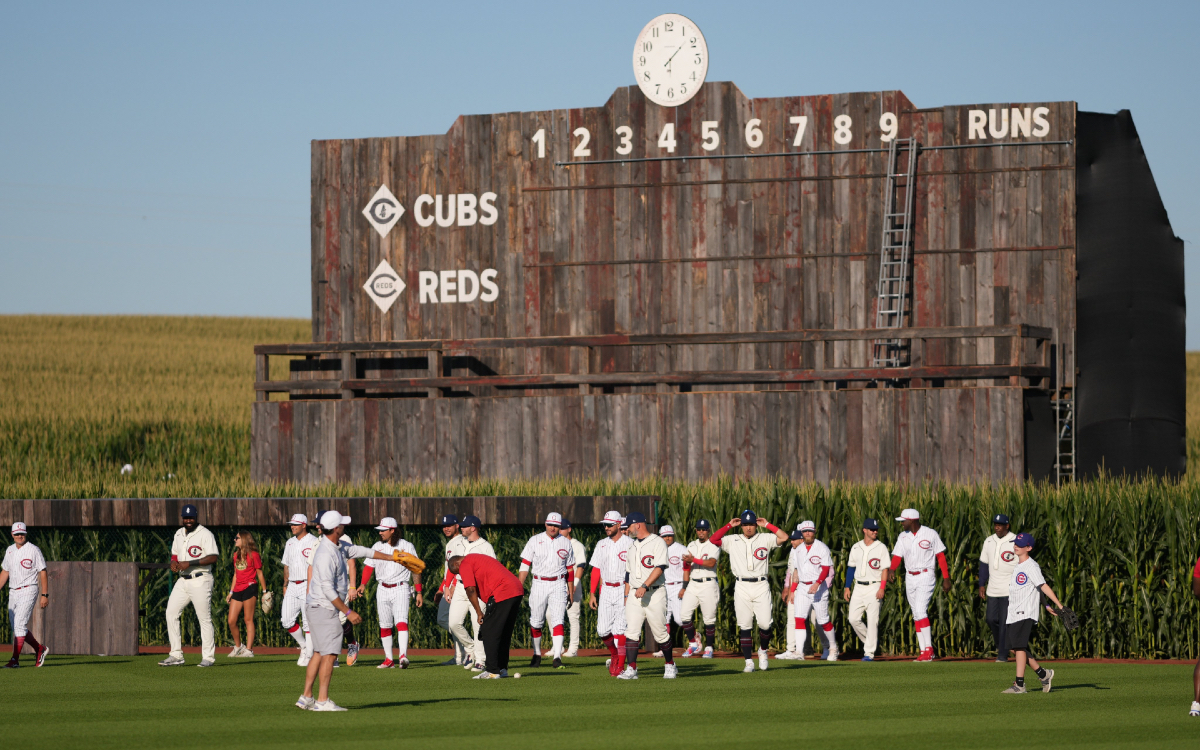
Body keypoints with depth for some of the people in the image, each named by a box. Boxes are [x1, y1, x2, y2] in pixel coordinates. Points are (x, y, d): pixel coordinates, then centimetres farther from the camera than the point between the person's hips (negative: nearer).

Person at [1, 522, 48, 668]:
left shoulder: (33, 550, -7)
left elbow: (42, 572, -7)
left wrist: (44, 595, -12)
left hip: (28, 591, -7)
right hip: (13, 593, 7)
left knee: (19, 624, -15)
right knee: (16, 626, 8)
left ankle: (15, 660, -15)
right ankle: (39, 649, 26)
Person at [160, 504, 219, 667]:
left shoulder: (205, 534, -8)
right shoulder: (179, 535, 15)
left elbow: (213, 557, -17)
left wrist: (190, 563, -23)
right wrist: (173, 563, 1)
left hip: (200, 580, -7)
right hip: (182, 580, 7)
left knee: (205, 619, -5)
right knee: (171, 613, 0)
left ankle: (208, 657, 1)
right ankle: (176, 655, 4)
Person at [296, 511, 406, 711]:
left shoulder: (339, 547, 9)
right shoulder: (326, 554, -22)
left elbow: (361, 551, 24)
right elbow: (328, 589, -24)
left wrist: (390, 557, 30)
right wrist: (348, 612, -23)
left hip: (321, 609, 10)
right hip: (323, 608, -10)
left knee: (320, 653, 12)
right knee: (329, 654, -10)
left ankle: (306, 698, 14)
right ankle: (322, 700, -10)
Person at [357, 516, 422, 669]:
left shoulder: (407, 546, 0)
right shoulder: (377, 547, 9)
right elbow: (369, 566, 5)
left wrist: (419, 593, 0)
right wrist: (363, 584, -11)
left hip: (401, 589, -4)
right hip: (383, 590, 4)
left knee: (401, 621, -20)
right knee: (384, 625, 6)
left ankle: (403, 655, -30)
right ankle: (388, 659, 13)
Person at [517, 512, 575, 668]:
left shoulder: (566, 543, 8)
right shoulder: (535, 541, 3)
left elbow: (570, 569, 14)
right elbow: (525, 565, 0)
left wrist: (571, 590, 11)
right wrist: (519, 586, -8)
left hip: (558, 585, 0)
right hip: (539, 584, 0)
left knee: (557, 620, -12)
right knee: (536, 621, 5)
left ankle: (557, 656, -18)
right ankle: (537, 654, 20)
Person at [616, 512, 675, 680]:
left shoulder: (657, 542, -5)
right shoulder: (633, 546, 18)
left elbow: (660, 568, -16)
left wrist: (645, 586, -26)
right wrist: (626, 595, 17)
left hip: (654, 594, -6)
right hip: (634, 596, 6)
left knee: (660, 633, 0)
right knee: (631, 632, -7)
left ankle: (670, 665, 18)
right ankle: (631, 669, -10)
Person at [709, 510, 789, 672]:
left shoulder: (765, 539, 8)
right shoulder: (733, 541, 10)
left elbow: (784, 537, -4)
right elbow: (714, 540, 0)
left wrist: (767, 525, 1)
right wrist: (729, 525, 3)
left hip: (761, 586, -1)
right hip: (742, 587, 1)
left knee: (765, 623, -7)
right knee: (744, 626, 0)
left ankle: (762, 650, 21)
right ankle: (748, 662, 4)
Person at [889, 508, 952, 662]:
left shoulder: (930, 534, -6)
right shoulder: (903, 537, 7)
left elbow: (940, 556, -1)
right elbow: (897, 557, -1)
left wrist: (946, 578, -4)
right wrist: (891, 570, -22)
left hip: (925, 576, -6)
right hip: (910, 578, 6)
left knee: (920, 611, -18)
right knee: (916, 615, 6)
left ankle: (929, 649, -15)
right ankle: (924, 652, 10)